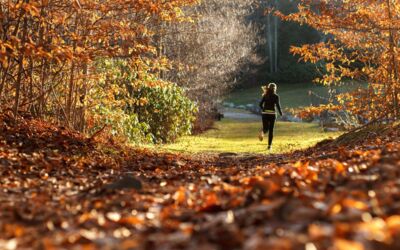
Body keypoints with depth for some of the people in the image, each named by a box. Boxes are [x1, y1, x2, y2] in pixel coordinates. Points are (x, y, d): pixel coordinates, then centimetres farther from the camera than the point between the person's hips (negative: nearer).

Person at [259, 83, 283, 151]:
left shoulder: (265, 95, 6)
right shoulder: (276, 96, -4)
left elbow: (260, 104, 3)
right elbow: (278, 105, -10)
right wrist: (281, 113, 4)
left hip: (265, 114, 2)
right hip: (272, 114, -2)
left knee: (265, 128, 11)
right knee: (271, 130, 7)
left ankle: (262, 132, -27)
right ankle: (269, 145, 4)